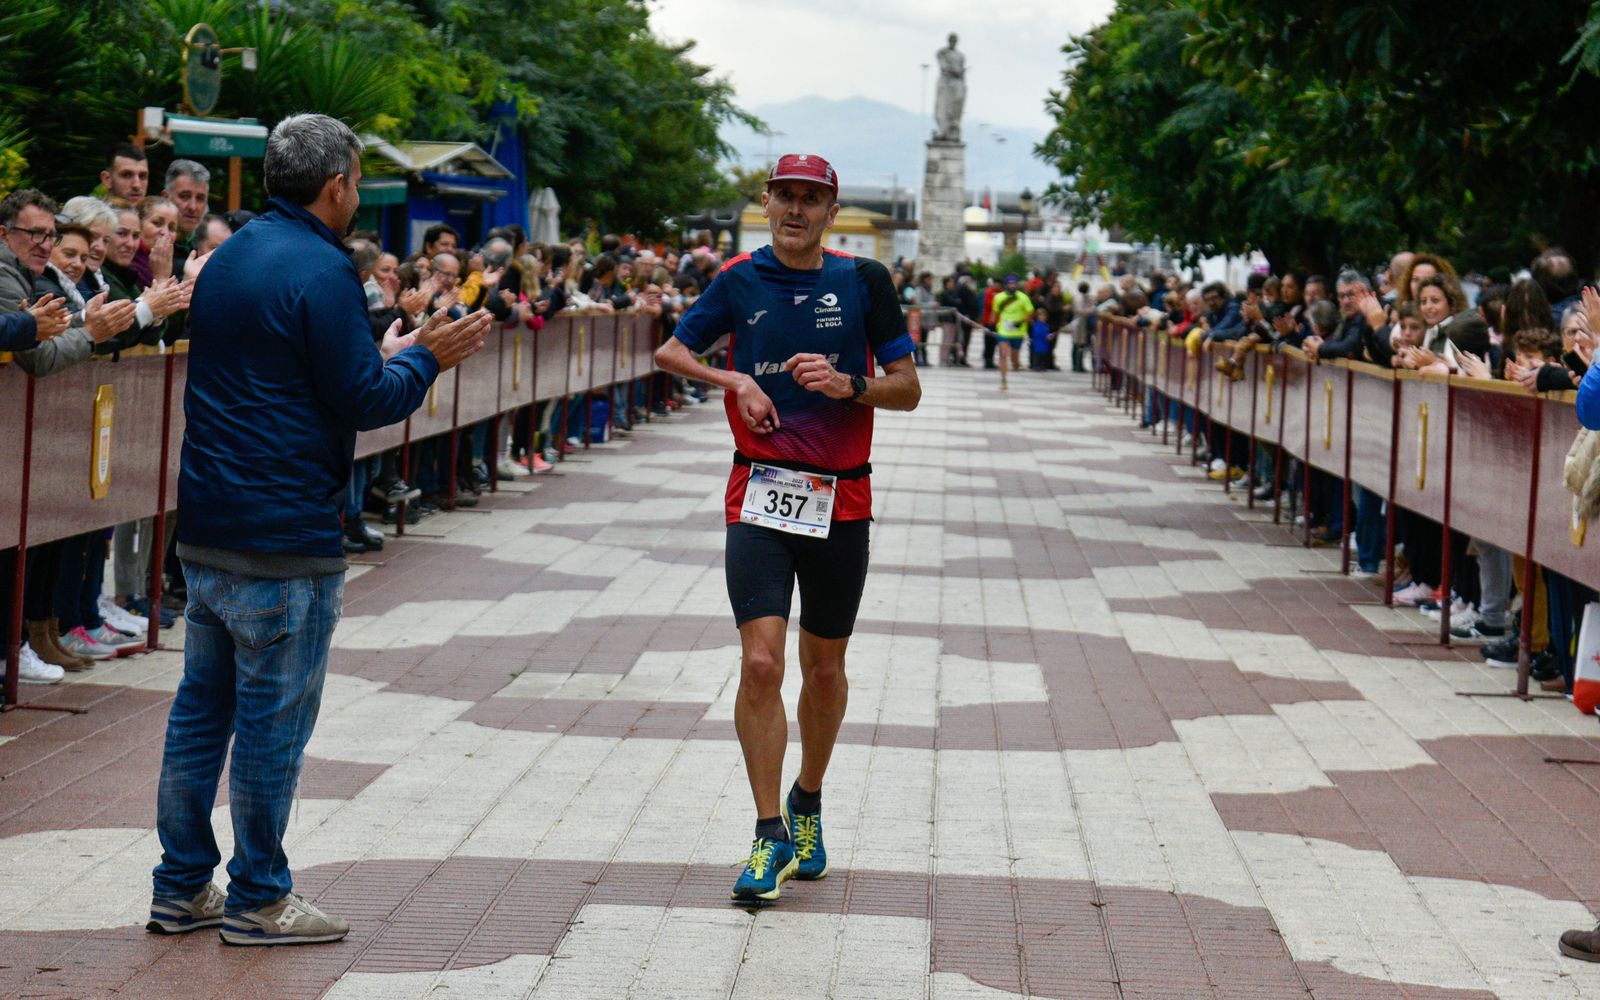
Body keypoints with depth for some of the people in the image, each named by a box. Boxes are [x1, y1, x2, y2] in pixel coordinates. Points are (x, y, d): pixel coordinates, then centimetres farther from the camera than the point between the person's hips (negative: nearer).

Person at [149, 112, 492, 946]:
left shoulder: (228, 259, 14)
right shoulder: (321, 269, -15)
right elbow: (363, 400, -16)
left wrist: (384, 357, 24)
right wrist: (424, 359, 2)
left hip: (206, 527, 9)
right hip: (284, 541, -9)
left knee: (201, 707, 13)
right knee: (274, 718, 0)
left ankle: (182, 887, 19)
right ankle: (258, 899, 7)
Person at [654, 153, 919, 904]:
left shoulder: (864, 280, 1)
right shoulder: (740, 280, 3)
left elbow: (907, 390, 3)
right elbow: (669, 353, 14)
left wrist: (847, 385, -16)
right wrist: (734, 380, -4)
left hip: (841, 499, 1)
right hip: (759, 496, -1)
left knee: (824, 667, 12)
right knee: (760, 663, -13)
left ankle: (807, 804, 34)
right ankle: (770, 835, -6)